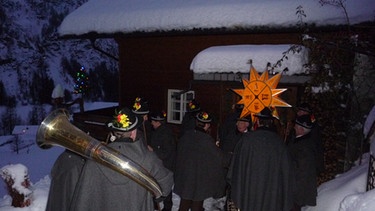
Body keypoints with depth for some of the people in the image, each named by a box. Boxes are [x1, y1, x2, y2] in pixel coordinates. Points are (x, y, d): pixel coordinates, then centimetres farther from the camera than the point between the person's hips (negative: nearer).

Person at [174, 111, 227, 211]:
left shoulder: (185, 135, -5)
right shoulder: (207, 139, -21)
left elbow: (179, 152, 8)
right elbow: (218, 157, -12)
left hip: (184, 176, 5)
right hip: (199, 179, -5)